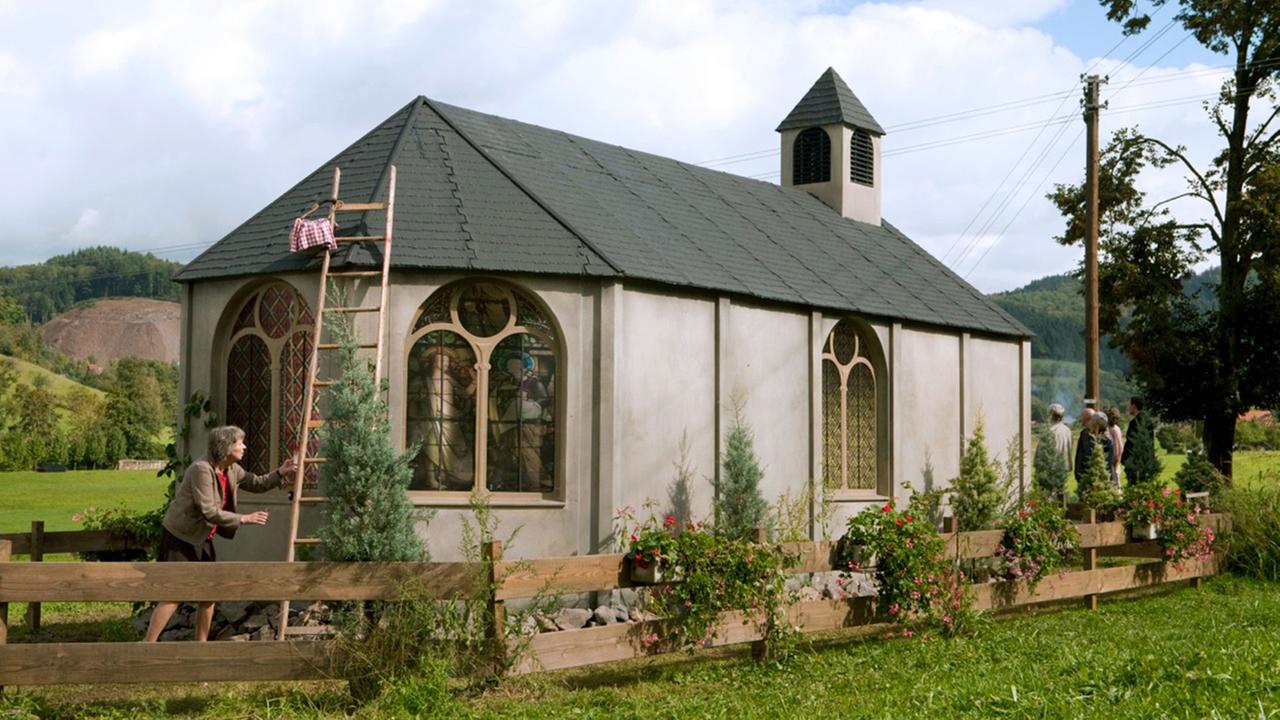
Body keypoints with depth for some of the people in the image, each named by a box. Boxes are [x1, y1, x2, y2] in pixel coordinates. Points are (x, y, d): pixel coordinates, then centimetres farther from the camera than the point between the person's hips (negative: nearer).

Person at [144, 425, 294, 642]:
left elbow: (257, 483, 17)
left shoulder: (232, 470, 3)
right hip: (179, 537, -9)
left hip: (202, 539, 9)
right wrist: (243, 519, -24)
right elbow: (209, 512, -27)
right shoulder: (202, 469, -24)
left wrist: (281, 474, 1)